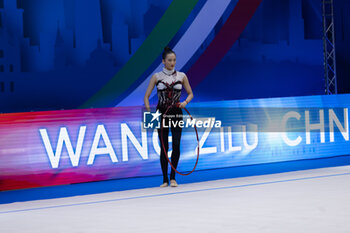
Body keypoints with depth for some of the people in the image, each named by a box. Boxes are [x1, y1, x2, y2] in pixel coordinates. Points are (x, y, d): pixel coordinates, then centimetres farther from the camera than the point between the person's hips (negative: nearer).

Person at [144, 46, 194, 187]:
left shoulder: (182, 76, 2)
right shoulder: (156, 77, 0)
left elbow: (190, 94, 10)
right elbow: (146, 96, 1)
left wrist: (185, 102, -10)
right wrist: (149, 112, -11)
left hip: (176, 113, 1)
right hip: (161, 114, -1)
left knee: (176, 145, -8)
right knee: (164, 147, 0)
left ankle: (173, 177, 6)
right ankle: (165, 179, 8)